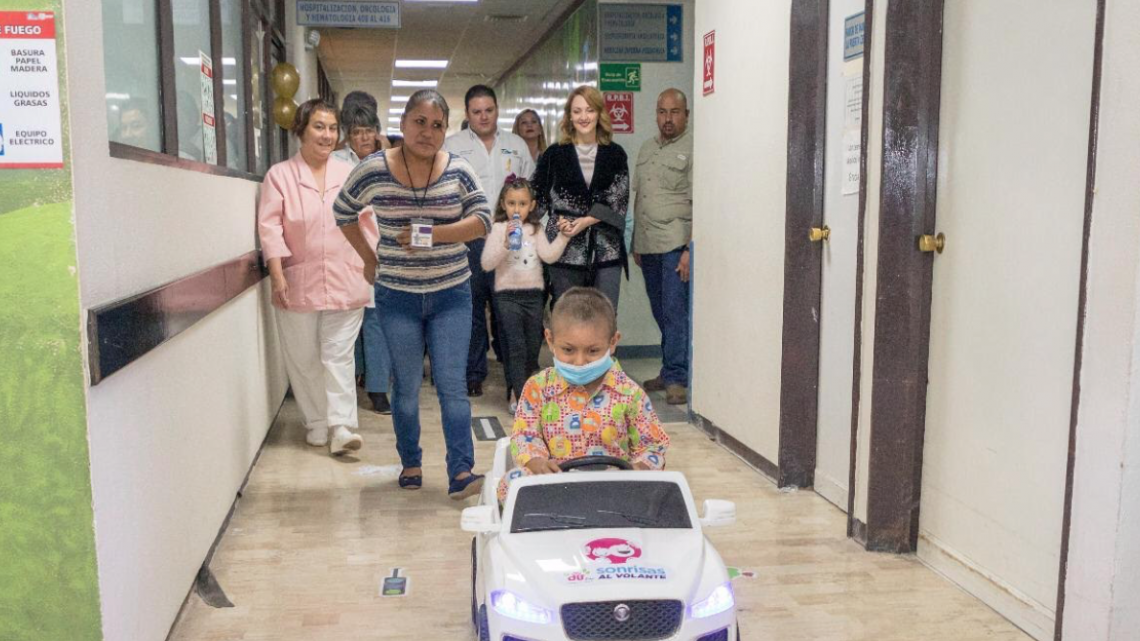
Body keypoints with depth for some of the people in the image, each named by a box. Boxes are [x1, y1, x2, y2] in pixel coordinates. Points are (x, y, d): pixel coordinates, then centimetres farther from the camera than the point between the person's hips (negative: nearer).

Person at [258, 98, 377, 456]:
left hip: (345, 286, 1)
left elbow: (367, 226, 11)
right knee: (304, 360, 7)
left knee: (339, 356, -1)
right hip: (299, 286, -1)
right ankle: (317, 425, 19)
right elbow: (270, 227, -5)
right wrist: (277, 275, -12)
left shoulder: (349, 175, 8)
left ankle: (341, 427, -2)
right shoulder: (280, 175, 0)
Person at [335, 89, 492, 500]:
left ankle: (461, 472, 0)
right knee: (406, 386, 10)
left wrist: (433, 234, -20)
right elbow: (343, 213, 10)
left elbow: (482, 220, -8)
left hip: (451, 293, 0)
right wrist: (369, 257, 7)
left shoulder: (459, 171, -3)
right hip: (397, 296, 0)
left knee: (452, 384, -3)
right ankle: (410, 464, 27)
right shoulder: (373, 170, -5)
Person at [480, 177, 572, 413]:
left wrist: (563, 236, -13)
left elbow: (549, 256, -3)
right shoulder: (498, 229, -4)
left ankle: (519, 389, 28)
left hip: (533, 293, 5)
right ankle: (518, 394, 0)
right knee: (515, 346, -7)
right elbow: (487, 263, -12)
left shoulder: (535, 229, 8)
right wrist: (506, 243, -23)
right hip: (507, 295, -4)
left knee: (533, 345, 11)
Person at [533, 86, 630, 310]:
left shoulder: (615, 154, 7)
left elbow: (618, 199, -1)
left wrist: (587, 220, -13)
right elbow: (538, 198, 11)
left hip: (606, 251, 0)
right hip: (566, 251, 0)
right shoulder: (554, 154, 7)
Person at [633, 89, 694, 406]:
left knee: (675, 311, -7)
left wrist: (690, 250, -18)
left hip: (676, 244, -7)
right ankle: (670, 372, 21)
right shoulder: (646, 148, 16)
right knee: (661, 313, 12)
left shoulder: (691, 149, -6)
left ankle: (677, 378, -1)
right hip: (648, 245, 7)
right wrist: (636, 243, 16)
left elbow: (699, 204, -12)